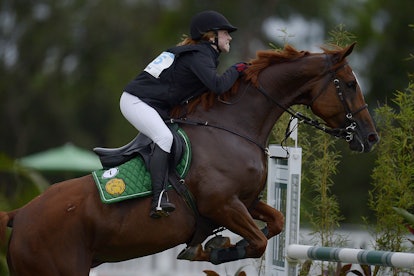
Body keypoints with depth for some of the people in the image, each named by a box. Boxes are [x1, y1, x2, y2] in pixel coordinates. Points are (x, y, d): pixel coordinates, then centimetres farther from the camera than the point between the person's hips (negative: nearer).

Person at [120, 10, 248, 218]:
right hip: (136, 101, -11)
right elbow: (217, 85, -28)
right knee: (164, 137, -28)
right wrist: (236, 70, -12)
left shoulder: (201, 53, 18)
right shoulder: (199, 55, -14)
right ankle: (159, 199, -36)